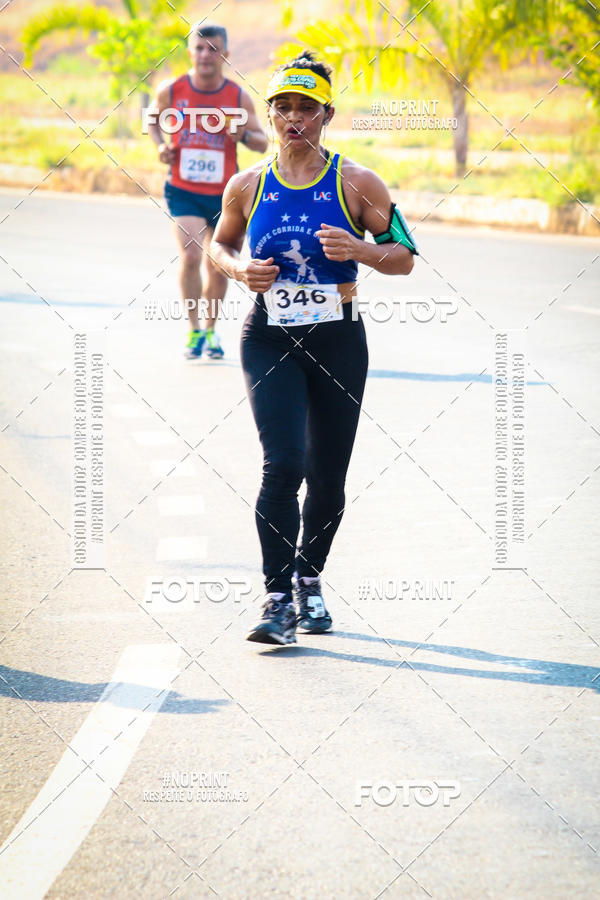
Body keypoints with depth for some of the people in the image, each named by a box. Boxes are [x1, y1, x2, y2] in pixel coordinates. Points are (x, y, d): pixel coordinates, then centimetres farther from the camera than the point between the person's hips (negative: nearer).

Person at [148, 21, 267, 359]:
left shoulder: (239, 97, -5)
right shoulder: (171, 91, -5)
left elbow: (263, 143, 1)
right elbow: (154, 120, 15)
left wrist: (243, 135, -20)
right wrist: (161, 145, -5)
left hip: (224, 194, 1)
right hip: (184, 190, -1)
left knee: (218, 270, 8)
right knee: (191, 256, -20)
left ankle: (210, 329, 31)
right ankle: (194, 330, -6)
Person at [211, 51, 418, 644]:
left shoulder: (356, 184, -3)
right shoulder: (248, 185, 2)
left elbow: (404, 257, 3)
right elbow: (219, 245, 17)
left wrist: (360, 250, -17)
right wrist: (241, 270, -5)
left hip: (337, 342, 1)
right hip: (269, 341, -1)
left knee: (328, 475, 8)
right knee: (283, 463, -16)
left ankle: (309, 579, 32)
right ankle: (279, 600, -13)